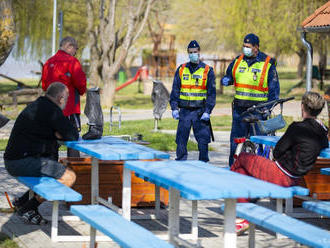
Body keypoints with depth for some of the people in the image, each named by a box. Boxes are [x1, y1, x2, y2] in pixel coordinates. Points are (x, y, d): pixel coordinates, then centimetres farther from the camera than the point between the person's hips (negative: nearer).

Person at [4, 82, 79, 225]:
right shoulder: (52, 110, -13)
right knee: (69, 177, -13)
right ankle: (28, 208, -8)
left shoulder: (36, 106, 19)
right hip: (23, 162, -10)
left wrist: (60, 134, 5)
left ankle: (21, 201, 20)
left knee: (60, 172, 25)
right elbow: (72, 136, -14)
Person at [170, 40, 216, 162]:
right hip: (184, 111, 2)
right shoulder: (181, 70, 10)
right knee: (181, 140, 3)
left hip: (200, 111, -2)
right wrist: (174, 108, 2)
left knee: (203, 140, -2)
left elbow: (211, 93, 1)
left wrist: (207, 111, -7)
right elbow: (175, 90, 12)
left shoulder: (207, 71, 3)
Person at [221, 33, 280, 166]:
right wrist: (226, 80, -1)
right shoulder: (238, 61, 11)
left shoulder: (267, 63, -2)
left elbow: (274, 88, -2)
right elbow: (229, 76, 25)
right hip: (239, 108, 4)